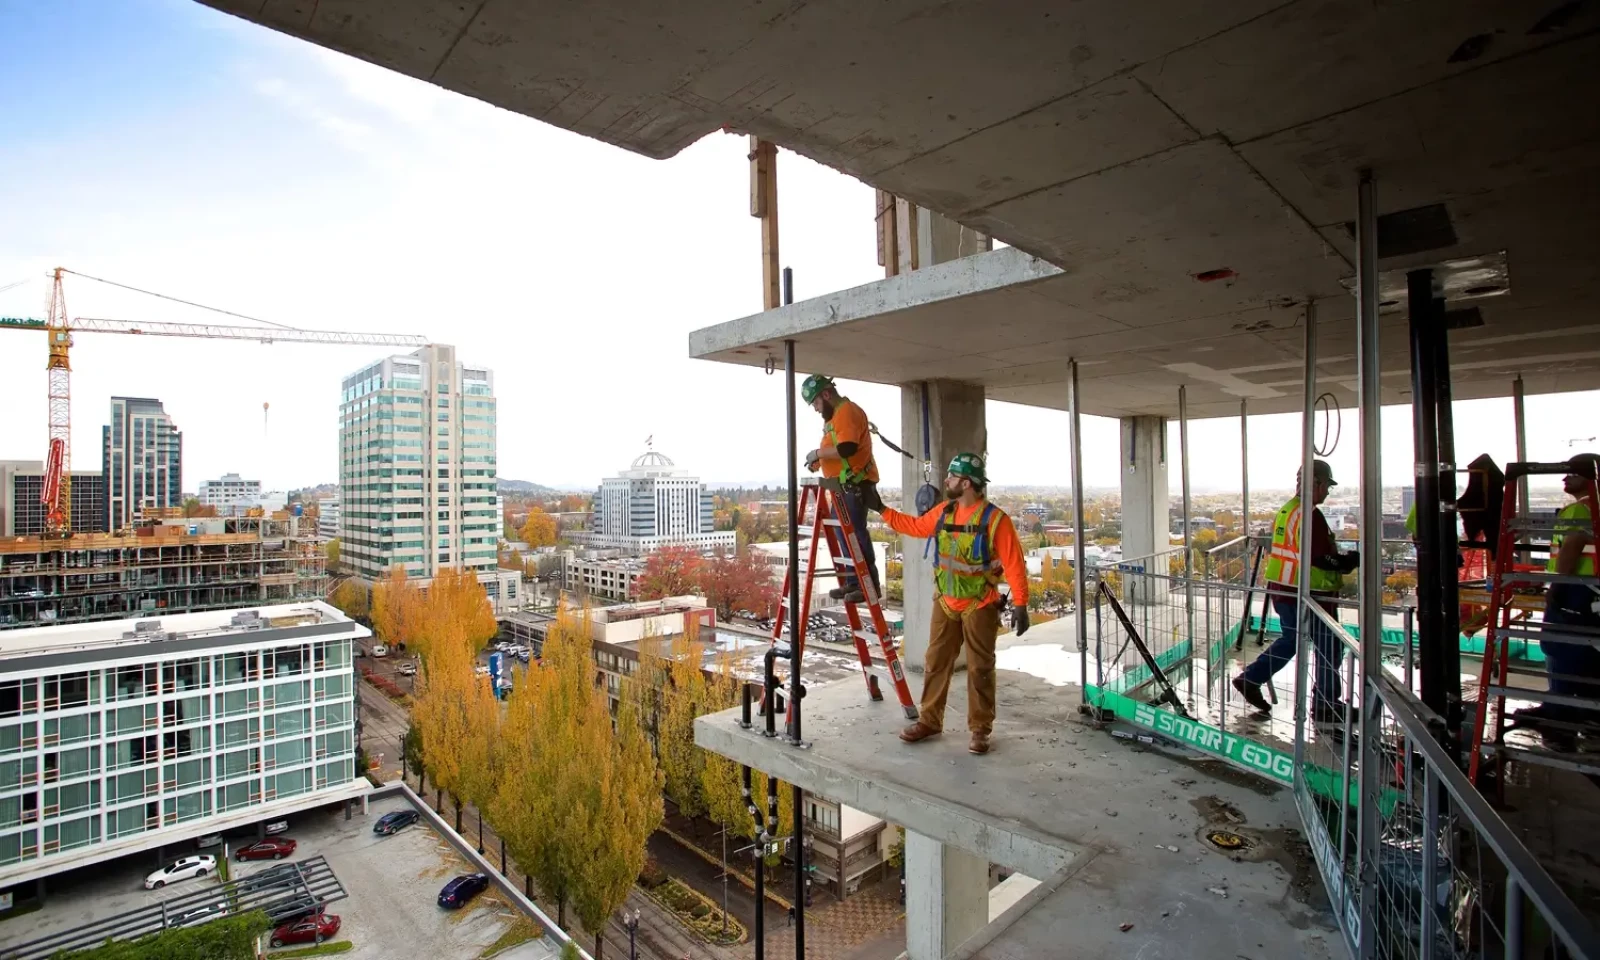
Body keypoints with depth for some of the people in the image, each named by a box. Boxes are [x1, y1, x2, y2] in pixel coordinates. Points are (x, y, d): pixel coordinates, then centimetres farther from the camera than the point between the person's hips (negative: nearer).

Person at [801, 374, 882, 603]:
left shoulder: (847, 412, -13)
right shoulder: (834, 415, 21)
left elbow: (847, 448, -26)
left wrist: (819, 452, -15)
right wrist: (820, 461, 8)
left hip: (856, 484, -11)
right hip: (844, 485, 11)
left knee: (856, 533, -10)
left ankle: (870, 585, -6)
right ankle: (851, 583, 17)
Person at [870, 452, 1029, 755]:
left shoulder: (994, 519, -15)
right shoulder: (942, 512, 4)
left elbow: (1014, 564, -15)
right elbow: (914, 526, 19)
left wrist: (1020, 603, -19)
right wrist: (882, 510, 16)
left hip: (979, 607, -5)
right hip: (945, 604, 6)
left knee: (979, 669, 5)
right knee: (936, 663, 10)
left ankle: (980, 729, 17)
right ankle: (929, 720, 22)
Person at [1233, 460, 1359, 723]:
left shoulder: (1285, 511, 10)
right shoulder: (1309, 515, -20)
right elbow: (1323, 559, -23)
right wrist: (1353, 560, -7)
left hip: (1281, 589, 9)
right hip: (1307, 594, -9)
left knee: (1290, 639, 21)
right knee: (1330, 647, 6)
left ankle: (1250, 679, 19)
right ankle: (1325, 705, 16)